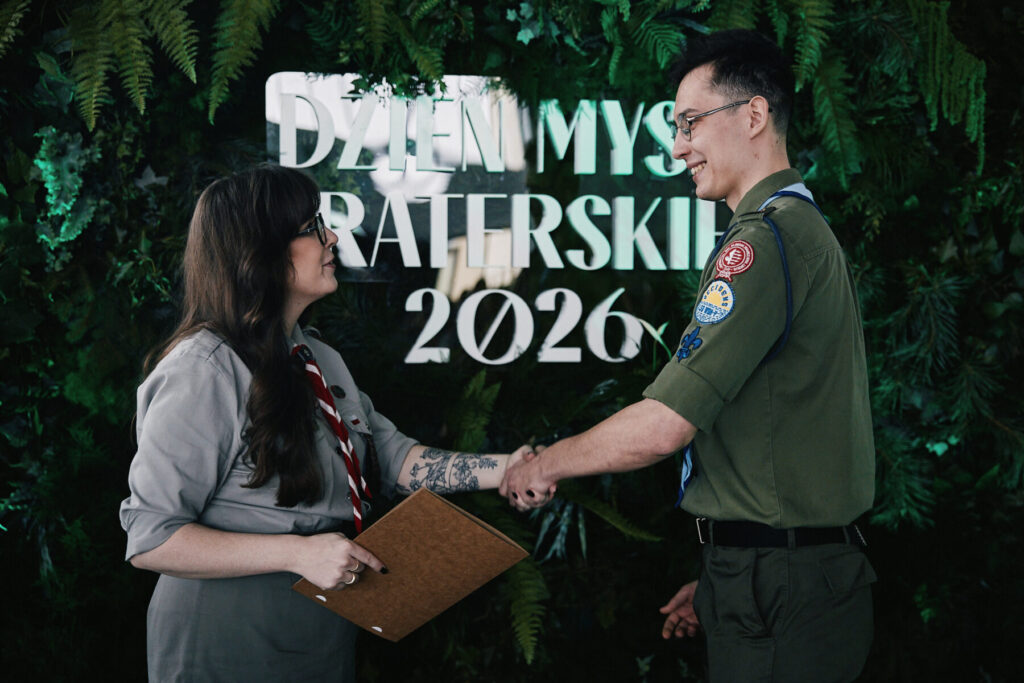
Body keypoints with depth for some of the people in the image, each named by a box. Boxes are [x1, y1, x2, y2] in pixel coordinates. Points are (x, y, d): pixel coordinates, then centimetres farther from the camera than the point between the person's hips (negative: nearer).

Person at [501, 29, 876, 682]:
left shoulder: (765, 239, -17)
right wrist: (723, 581, 21)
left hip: (777, 595, -10)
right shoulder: (812, 229, 16)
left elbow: (662, 426, -21)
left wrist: (541, 466, -4)